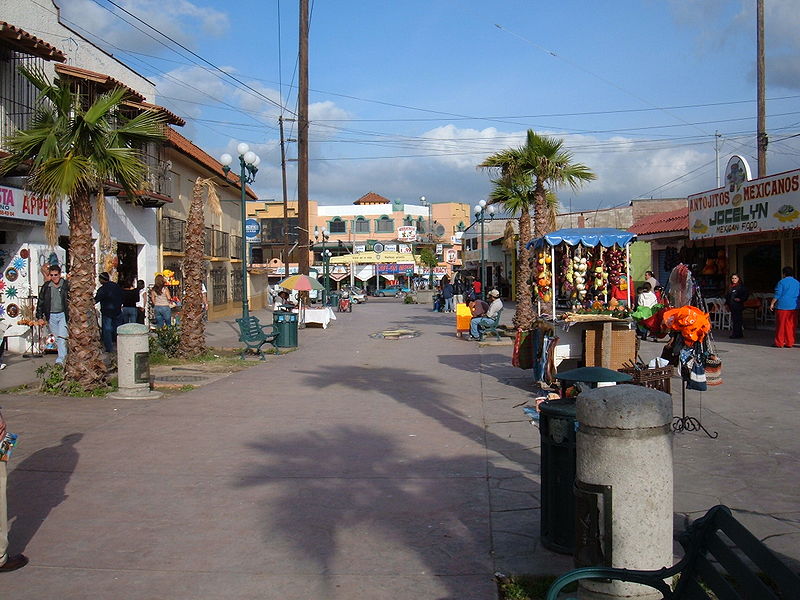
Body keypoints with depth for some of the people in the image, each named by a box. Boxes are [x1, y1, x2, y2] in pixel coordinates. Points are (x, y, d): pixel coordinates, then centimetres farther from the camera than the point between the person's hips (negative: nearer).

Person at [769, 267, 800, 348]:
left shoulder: (782, 282, -6)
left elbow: (777, 295, -9)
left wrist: (772, 304, -2)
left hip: (782, 306, -5)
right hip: (793, 307, 5)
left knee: (780, 325, 0)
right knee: (791, 325, 8)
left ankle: (779, 343, 2)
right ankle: (789, 343, 9)